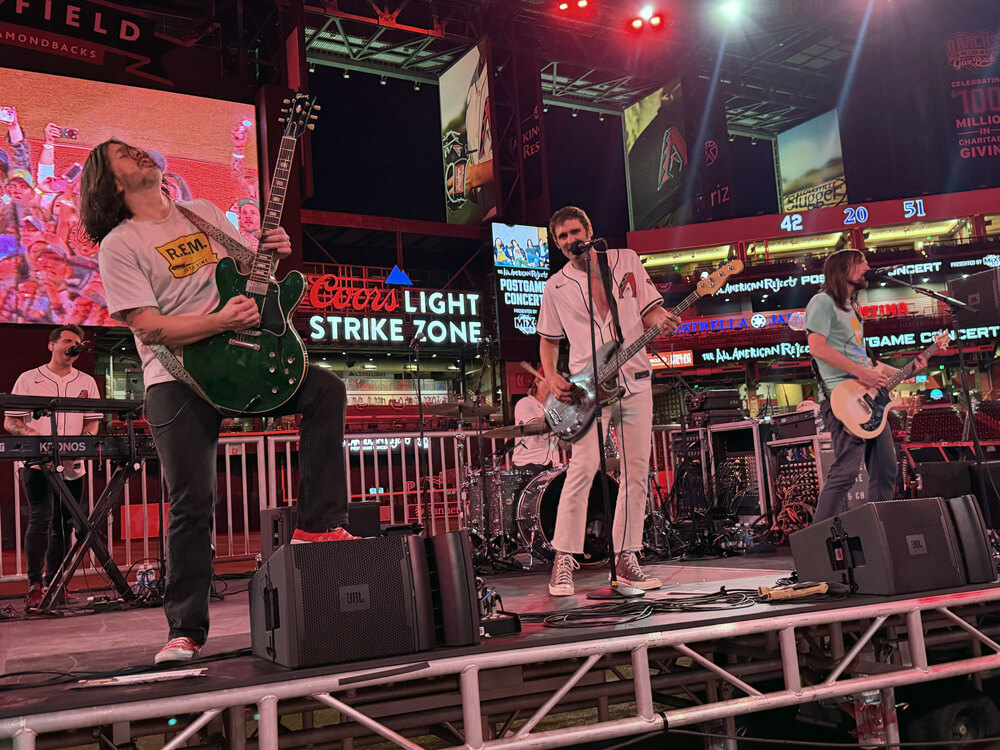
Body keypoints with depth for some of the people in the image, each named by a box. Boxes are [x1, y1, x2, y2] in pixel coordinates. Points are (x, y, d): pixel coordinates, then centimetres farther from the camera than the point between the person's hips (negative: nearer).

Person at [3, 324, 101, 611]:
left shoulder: (86, 382, 13)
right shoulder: (28, 380, 4)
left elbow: (93, 421, 12)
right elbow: (10, 422, 0)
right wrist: (38, 439, -18)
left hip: (73, 467, 4)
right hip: (37, 464, -4)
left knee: (62, 524, 7)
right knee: (41, 518, -16)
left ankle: (54, 585, 15)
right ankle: (34, 586, -13)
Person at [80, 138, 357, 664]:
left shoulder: (204, 213, 15)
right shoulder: (118, 246, -2)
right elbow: (149, 327, -13)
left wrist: (273, 253, -1)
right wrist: (220, 321, -26)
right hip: (178, 380, -5)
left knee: (327, 389, -16)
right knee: (192, 503, -8)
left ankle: (318, 525, -12)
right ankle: (186, 630, 6)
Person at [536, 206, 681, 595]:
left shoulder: (627, 261, 11)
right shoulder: (557, 286, 10)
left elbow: (650, 310, 11)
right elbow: (548, 339, 16)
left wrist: (663, 321, -12)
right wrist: (552, 378, -1)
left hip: (634, 380, 2)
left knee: (637, 471, 2)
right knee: (584, 467, -16)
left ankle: (625, 558, 13)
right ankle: (563, 561, -9)